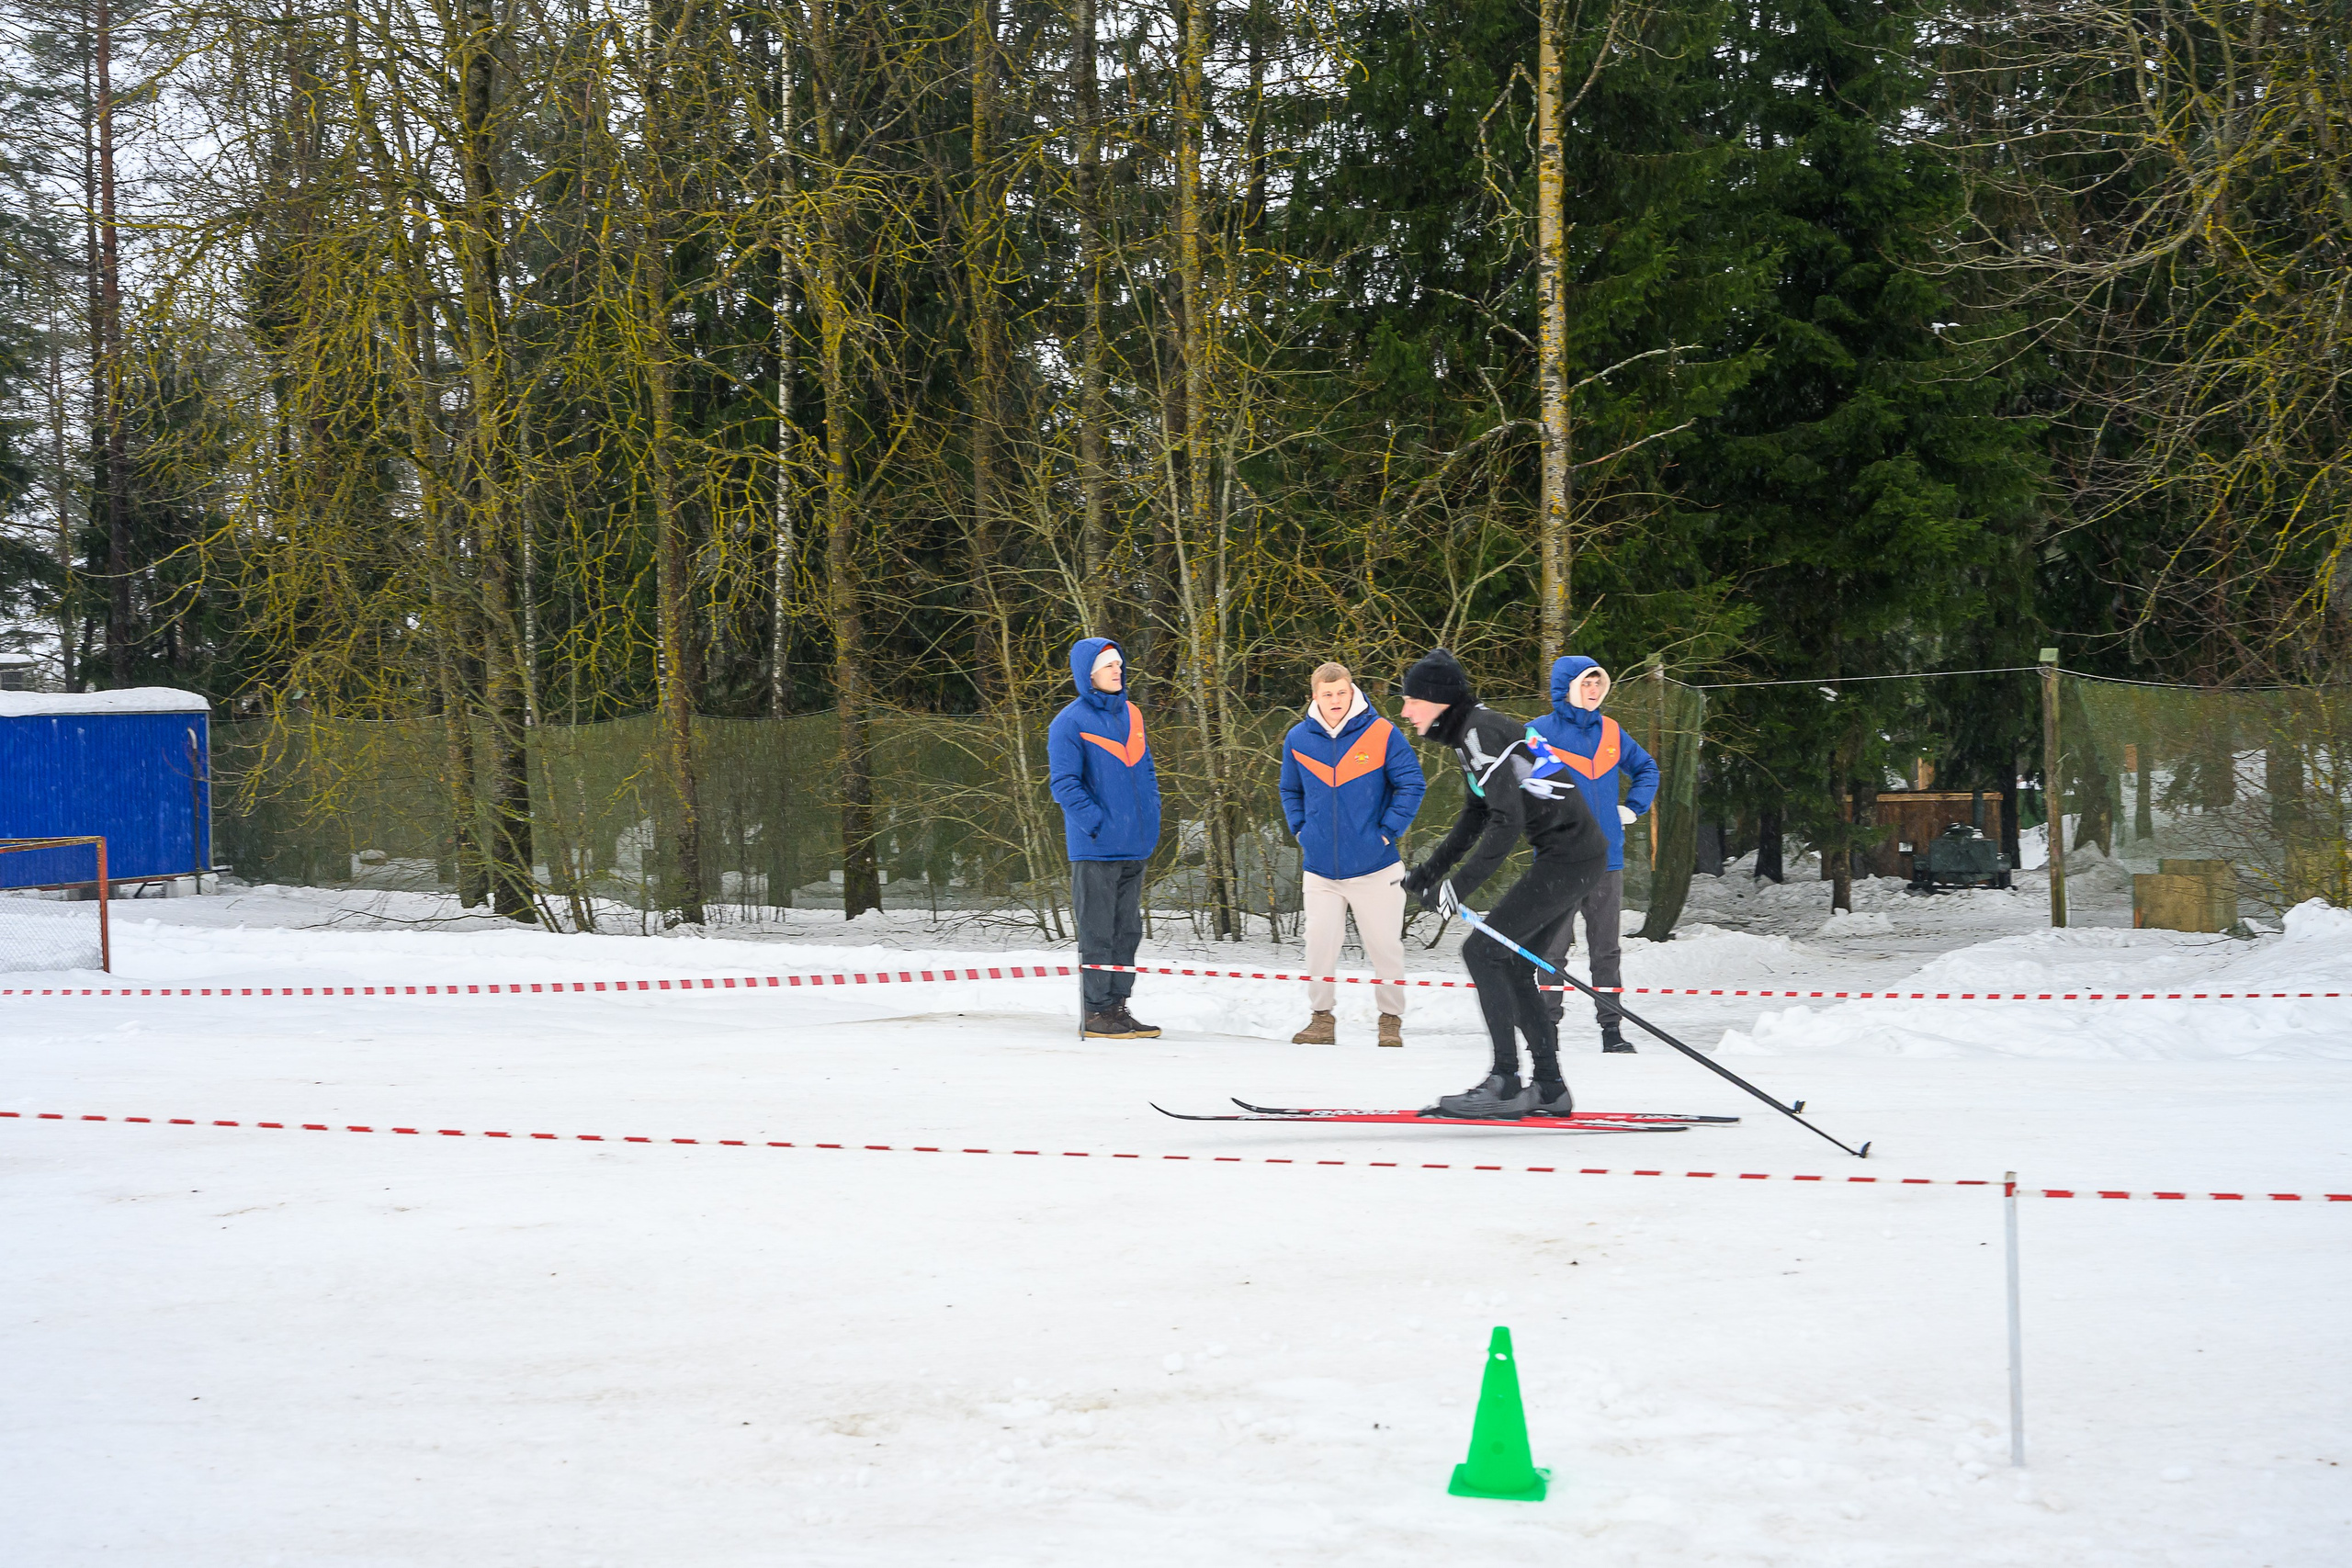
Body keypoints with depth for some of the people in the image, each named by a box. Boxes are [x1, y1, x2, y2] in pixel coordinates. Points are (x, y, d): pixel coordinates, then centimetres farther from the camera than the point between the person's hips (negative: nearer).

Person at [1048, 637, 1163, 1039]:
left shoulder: (1131, 714, 13)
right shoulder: (1070, 723, -8)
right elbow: (1065, 783, -12)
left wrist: (1150, 822, 10)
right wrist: (1098, 824, -18)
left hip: (1136, 848, 7)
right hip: (1096, 849, -7)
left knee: (1127, 930, 11)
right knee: (1097, 933, -3)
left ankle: (1118, 1006, 18)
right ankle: (1097, 1013, 2)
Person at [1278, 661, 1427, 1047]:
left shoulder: (1382, 733, -6)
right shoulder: (1298, 739, 3)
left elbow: (1412, 784, 0)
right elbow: (1290, 791, 20)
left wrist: (1388, 831, -6)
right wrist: (1301, 831, 8)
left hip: (1374, 866, -2)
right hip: (1320, 867, 2)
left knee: (1384, 944, 2)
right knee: (1319, 943, -2)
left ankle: (1391, 1020, 14)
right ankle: (1321, 1020, 10)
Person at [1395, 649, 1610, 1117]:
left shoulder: (1480, 732, -16)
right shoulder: (1471, 732, 15)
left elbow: (1507, 823, -23)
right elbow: (1476, 818, 25)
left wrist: (1458, 886, -22)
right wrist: (1428, 873, 21)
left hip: (1568, 857, -10)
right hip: (1578, 856, 10)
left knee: (1483, 951, -10)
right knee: (1511, 966, 12)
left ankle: (1505, 1084, -9)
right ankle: (1549, 1090, 14)